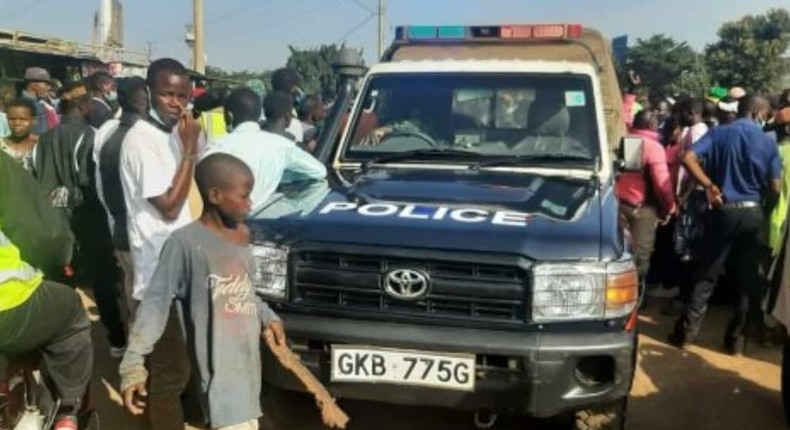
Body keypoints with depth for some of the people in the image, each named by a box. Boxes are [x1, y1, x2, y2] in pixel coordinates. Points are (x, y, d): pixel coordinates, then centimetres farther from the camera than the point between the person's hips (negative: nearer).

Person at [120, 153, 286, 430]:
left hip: (247, 361, 8)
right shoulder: (186, 241, -13)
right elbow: (156, 301, -13)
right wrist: (134, 361, -19)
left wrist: (268, 316, 12)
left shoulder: (242, 235, 10)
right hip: (219, 369, -8)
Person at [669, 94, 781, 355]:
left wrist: (709, 185, -8)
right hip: (753, 213, 1)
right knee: (747, 279, 9)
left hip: (724, 210, 0)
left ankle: (686, 331, 8)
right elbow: (775, 187, -1)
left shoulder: (719, 133, -2)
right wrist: (765, 210, 17)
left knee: (707, 275, 7)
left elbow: (688, 158, -17)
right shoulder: (768, 143, 1)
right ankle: (736, 338, 15)